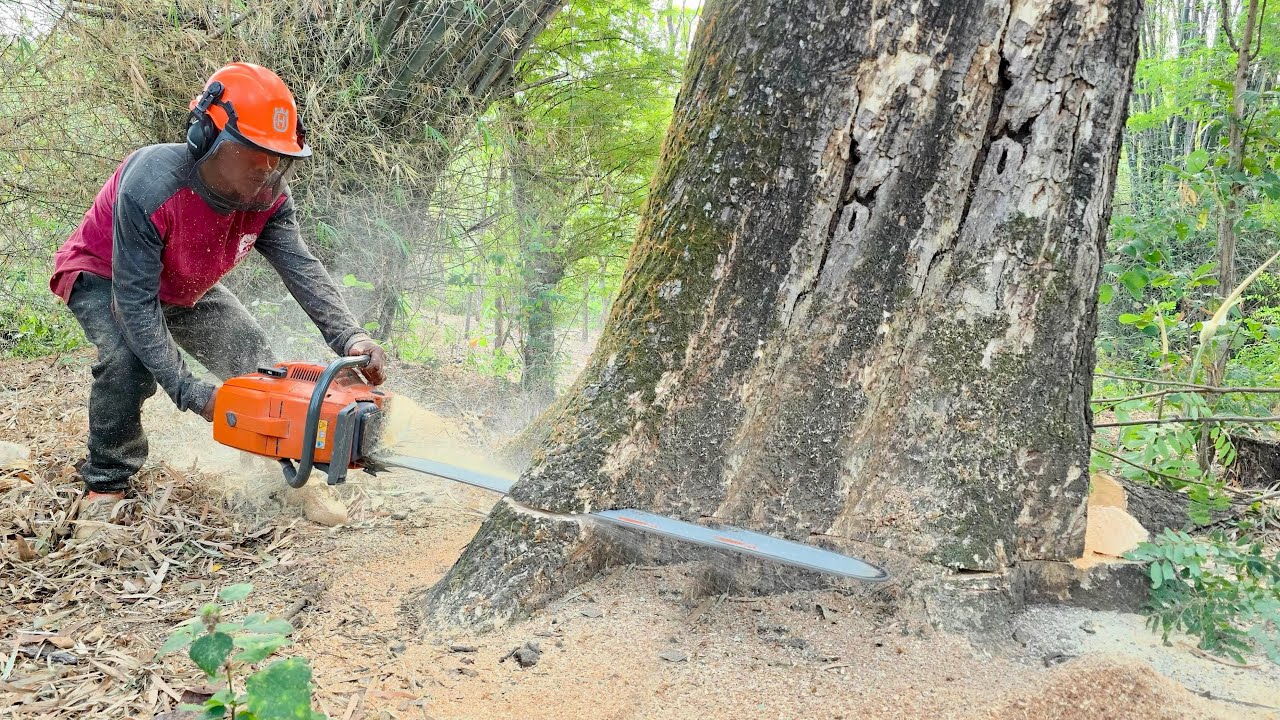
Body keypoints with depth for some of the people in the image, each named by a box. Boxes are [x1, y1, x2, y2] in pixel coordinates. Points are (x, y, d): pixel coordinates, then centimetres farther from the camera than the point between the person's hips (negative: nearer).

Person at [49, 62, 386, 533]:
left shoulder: (269, 196, -24)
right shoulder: (151, 186, -41)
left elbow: (302, 269, -32)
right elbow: (136, 302, -39)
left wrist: (350, 338, -49)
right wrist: (190, 393, -44)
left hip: (185, 289, 6)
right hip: (104, 277, -5)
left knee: (253, 356, -5)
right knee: (130, 360, -31)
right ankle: (106, 484, -8)